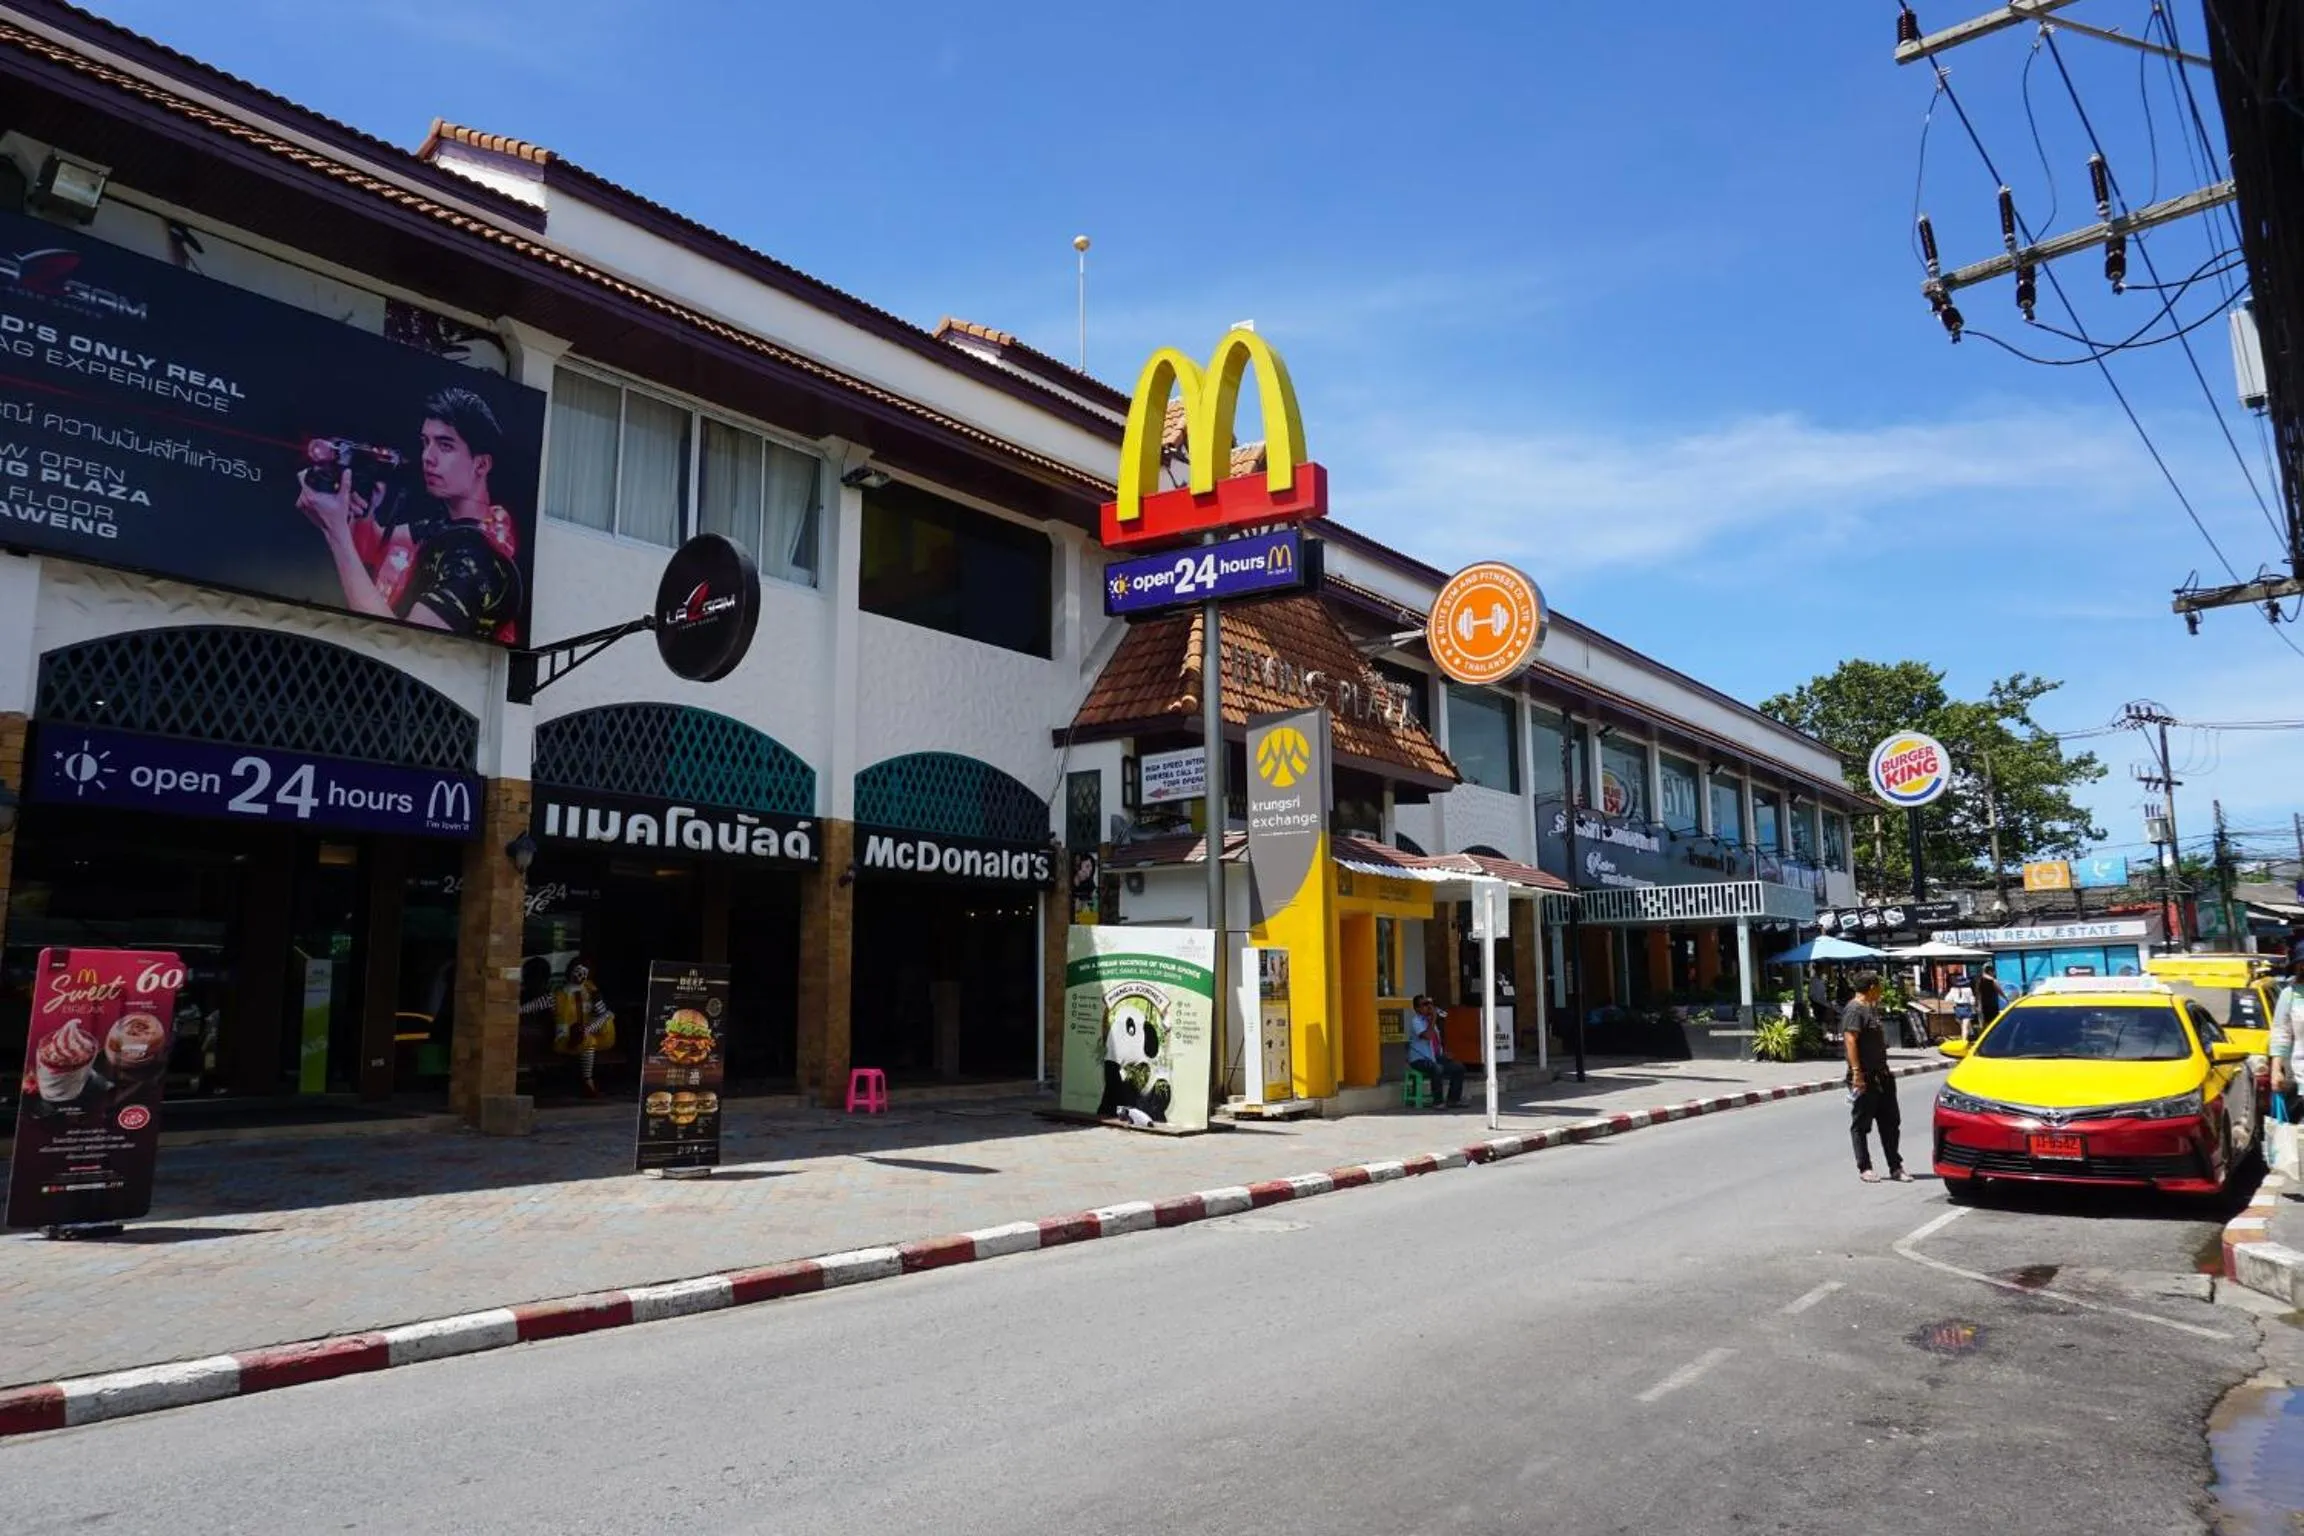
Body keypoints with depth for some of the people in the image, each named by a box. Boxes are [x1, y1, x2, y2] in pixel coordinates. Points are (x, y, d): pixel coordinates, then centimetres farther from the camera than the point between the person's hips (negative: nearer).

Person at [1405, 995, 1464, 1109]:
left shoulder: (1430, 1020, 12)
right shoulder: (1416, 1021, -14)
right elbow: (1427, 1036, -32)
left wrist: (1443, 1052, 8)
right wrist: (1433, 1019, -23)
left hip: (1435, 1057, 8)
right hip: (1419, 1060, -8)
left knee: (1459, 1067, -3)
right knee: (1437, 1069, -36)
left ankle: (1453, 1099, 7)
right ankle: (1437, 1102, -23)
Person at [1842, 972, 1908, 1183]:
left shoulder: (1871, 1008, 16)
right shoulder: (1855, 1010, -15)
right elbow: (1850, 1041, -23)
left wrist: (1884, 1070, 23)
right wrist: (1856, 1072, -28)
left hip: (1881, 1076, 10)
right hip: (1864, 1078, -10)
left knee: (1890, 1122, 10)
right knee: (1861, 1124, 1)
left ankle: (1895, 1167, 17)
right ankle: (1864, 1168, 8)